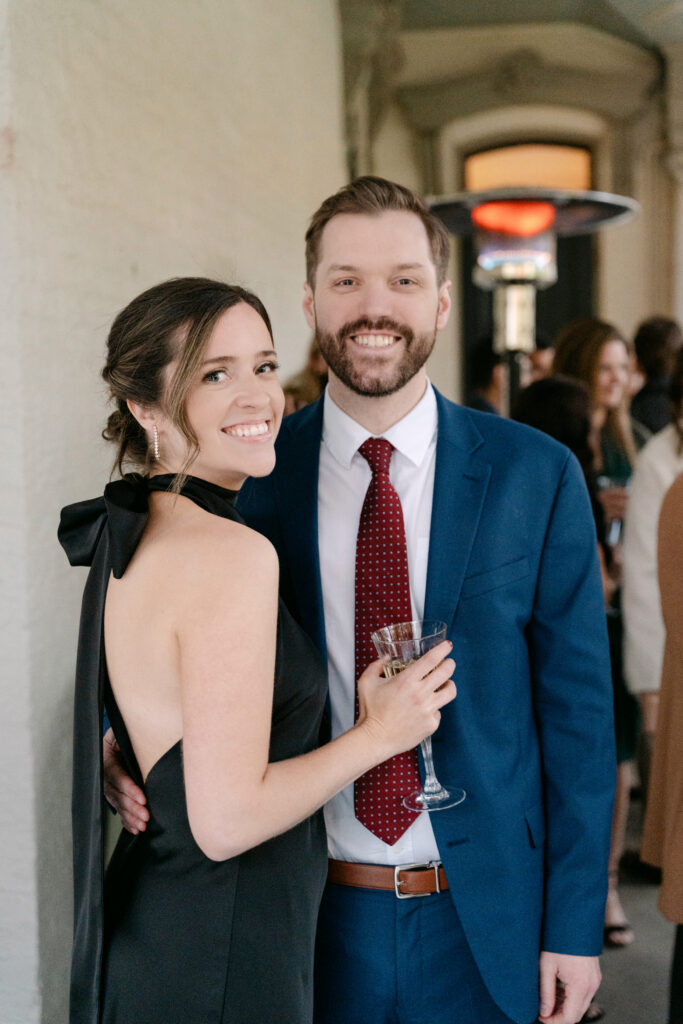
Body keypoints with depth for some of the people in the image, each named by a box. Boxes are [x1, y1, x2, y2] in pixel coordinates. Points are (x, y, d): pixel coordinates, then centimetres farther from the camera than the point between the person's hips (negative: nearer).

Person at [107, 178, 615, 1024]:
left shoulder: (537, 475, -5)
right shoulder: (248, 472, -3)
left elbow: (577, 707, -2)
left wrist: (575, 924, -3)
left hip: (486, 922, 0)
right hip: (308, 915, 0)